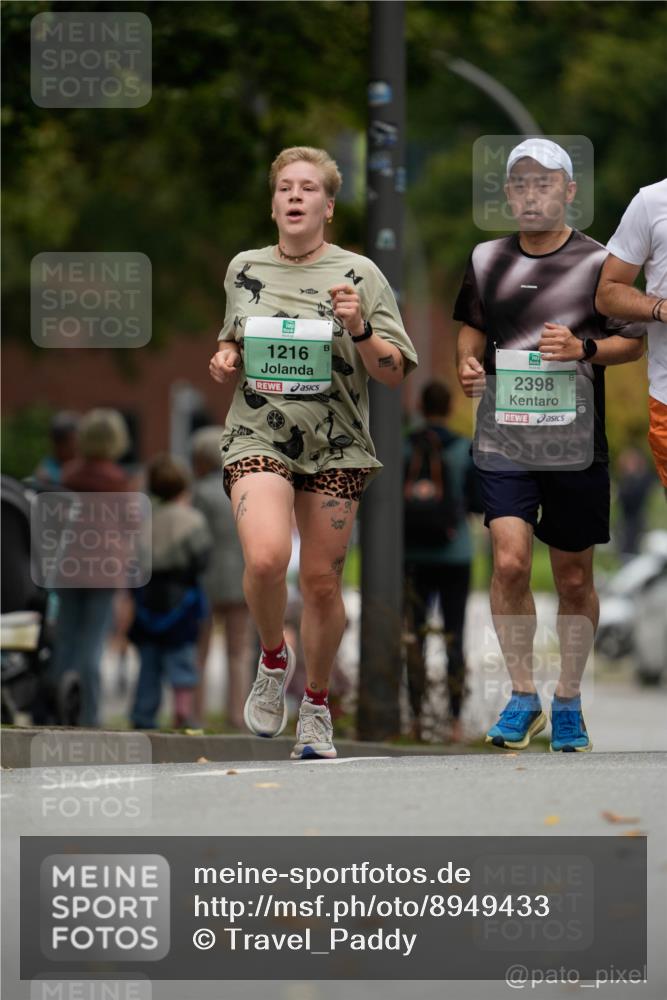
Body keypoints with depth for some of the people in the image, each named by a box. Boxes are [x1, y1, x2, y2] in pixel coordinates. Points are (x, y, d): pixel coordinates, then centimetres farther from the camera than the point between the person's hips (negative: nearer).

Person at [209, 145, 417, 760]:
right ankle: (273, 659, 5)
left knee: (322, 581, 2)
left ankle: (317, 706, 22)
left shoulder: (358, 275, 1)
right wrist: (225, 361, 4)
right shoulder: (244, 269, 10)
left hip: (335, 448, 0)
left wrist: (360, 330, -16)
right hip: (258, 439, 0)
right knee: (265, 557, -24)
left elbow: (395, 374, 1)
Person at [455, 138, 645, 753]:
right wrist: (468, 362, 1)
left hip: (574, 443, -1)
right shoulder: (488, 259, 7)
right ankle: (522, 696, 1)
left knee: (574, 580, 7)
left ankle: (569, 701, 24)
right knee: (510, 563, -14)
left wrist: (584, 349, -14)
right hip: (504, 440, 1)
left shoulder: (596, 262, -1)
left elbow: (633, 341, 4)